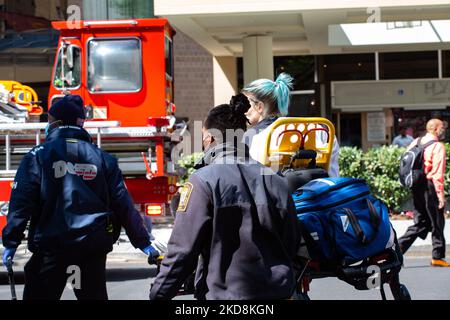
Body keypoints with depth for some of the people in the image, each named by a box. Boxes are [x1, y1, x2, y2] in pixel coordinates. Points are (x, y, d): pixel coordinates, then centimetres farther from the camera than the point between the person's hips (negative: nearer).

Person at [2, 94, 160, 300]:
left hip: (51, 245, -3)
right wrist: (143, 242, 11)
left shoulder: (38, 156, -2)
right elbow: (123, 205, 7)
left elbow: (21, 203, -9)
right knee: (94, 295, 12)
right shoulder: (102, 159, 8)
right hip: (93, 245, 3)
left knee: (39, 294, 5)